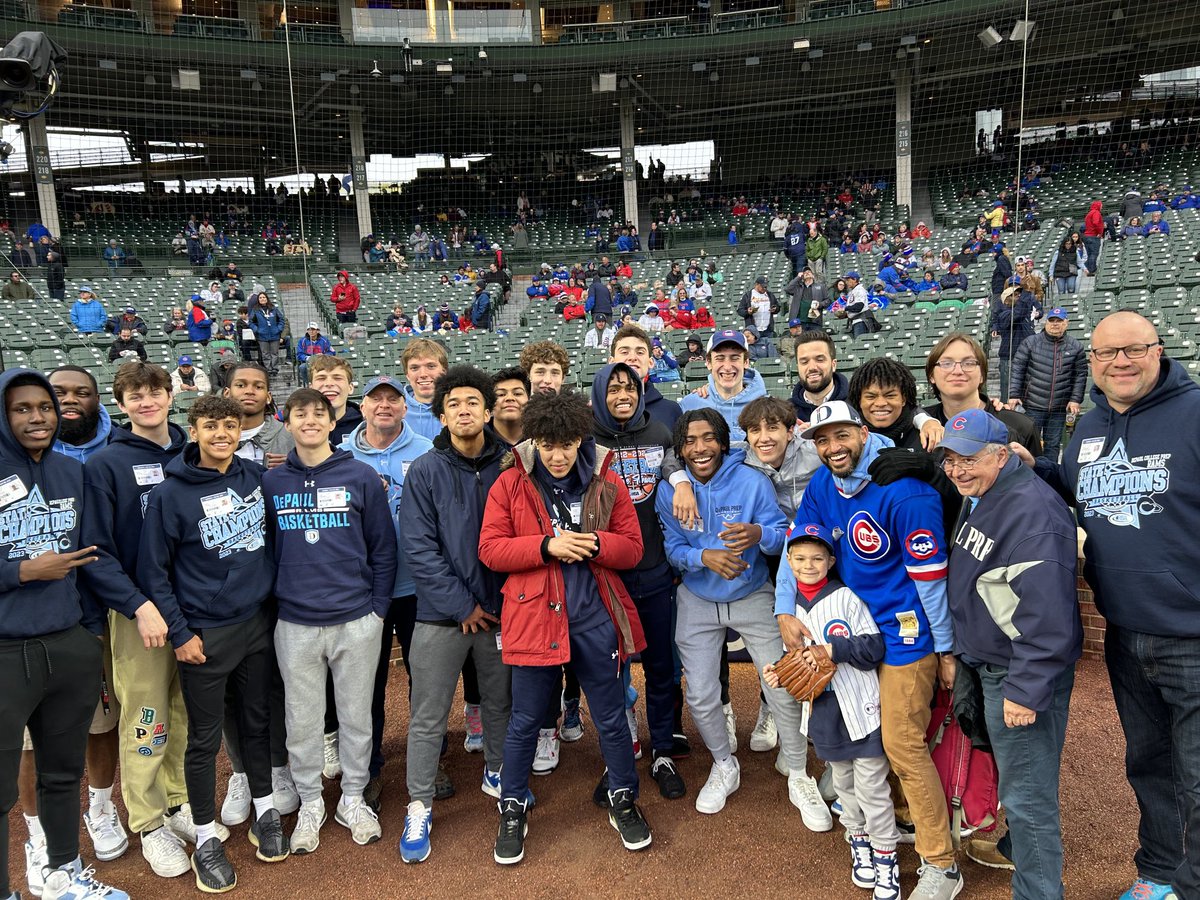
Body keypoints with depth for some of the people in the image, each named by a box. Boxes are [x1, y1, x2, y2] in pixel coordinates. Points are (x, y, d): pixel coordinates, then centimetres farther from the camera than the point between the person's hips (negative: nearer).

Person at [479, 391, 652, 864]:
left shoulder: (607, 482, 1)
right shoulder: (510, 484, -3)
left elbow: (632, 548, 3)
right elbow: (490, 549, -6)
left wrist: (594, 544, -18)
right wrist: (546, 546, -19)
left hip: (595, 615, 1)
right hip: (533, 615, -1)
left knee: (611, 716, 13)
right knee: (525, 721, 11)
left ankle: (623, 800, 35)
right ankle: (513, 809, 31)